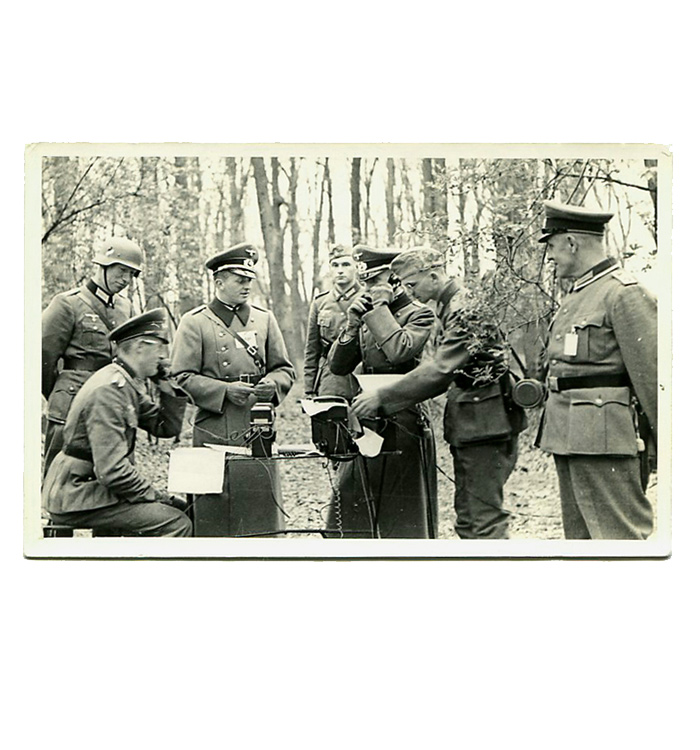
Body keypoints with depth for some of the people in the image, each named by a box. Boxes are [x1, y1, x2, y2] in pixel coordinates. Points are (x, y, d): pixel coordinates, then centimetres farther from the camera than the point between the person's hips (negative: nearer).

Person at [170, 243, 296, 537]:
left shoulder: (264, 319, 14)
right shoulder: (194, 322, 1)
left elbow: (285, 369, 17)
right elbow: (182, 377, -4)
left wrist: (272, 384, -6)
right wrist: (225, 390, -16)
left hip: (258, 428, 4)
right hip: (215, 432, -3)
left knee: (263, 511, 3)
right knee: (214, 511, -2)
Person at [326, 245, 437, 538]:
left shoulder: (418, 314, -5)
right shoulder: (368, 316, 13)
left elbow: (399, 350, -25)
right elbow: (338, 366, 8)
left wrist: (381, 306, -14)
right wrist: (353, 324, -7)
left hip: (402, 425, -7)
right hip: (366, 423, 7)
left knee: (405, 520, 0)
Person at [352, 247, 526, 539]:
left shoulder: (466, 310, -17)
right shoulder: (449, 308, 14)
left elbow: (440, 371, -23)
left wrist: (383, 398, -20)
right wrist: (388, 400, 7)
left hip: (485, 426, -10)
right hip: (466, 427, 10)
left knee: (486, 518, -7)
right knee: (467, 519, 13)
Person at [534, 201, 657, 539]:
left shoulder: (624, 293, -11)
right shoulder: (576, 295, 18)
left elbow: (651, 374, -13)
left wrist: (666, 444, -13)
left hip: (602, 436, -10)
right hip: (567, 435, 10)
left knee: (620, 535, -7)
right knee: (579, 535, 14)